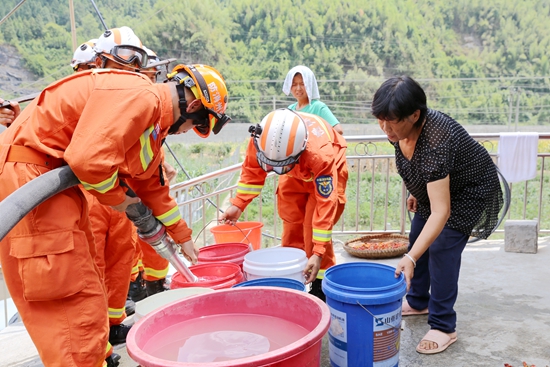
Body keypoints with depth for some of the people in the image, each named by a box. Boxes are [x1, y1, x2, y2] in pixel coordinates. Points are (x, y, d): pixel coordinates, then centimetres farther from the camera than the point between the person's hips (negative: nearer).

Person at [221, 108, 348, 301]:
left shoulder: (322, 155, -45)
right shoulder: (261, 139, -34)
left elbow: (326, 204, -40)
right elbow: (252, 170, -12)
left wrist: (318, 253, -40)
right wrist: (238, 204, -16)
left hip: (325, 173, -4)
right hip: (295, 173, 5)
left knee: (313, 225, -15)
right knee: (291, 223, 4)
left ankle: (320, 284, -1)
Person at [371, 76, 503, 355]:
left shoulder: (436, 140, -42)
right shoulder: (400, 130, -20)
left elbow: (441, 212, -46)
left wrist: (410, 258, -52)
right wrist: (416, 193, 14)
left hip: (469, 191, -8)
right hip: (435, 186, 8)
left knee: (442, 248, -15)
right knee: (418, 239, 12)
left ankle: (444, 327, -3)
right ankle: (418, 302, 30)